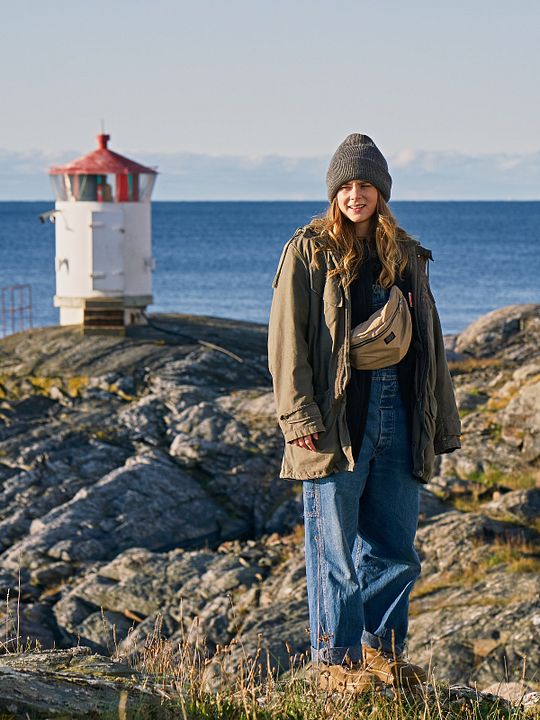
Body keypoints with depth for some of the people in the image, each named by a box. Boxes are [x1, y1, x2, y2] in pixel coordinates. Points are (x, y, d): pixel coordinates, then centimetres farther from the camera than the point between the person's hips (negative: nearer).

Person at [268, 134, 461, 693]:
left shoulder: (405, 256, 16)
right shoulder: (310, 251, 0)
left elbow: (427, 342, 19)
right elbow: (287, 338, -5)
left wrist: (440, 423, 16)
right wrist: (299, 413, -15)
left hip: (397, 416, 5)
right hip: (336, 420, -5)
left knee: (395, 546, 8)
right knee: (335, 550, -1)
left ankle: (382, 650, 22)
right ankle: (336, 660, 9)